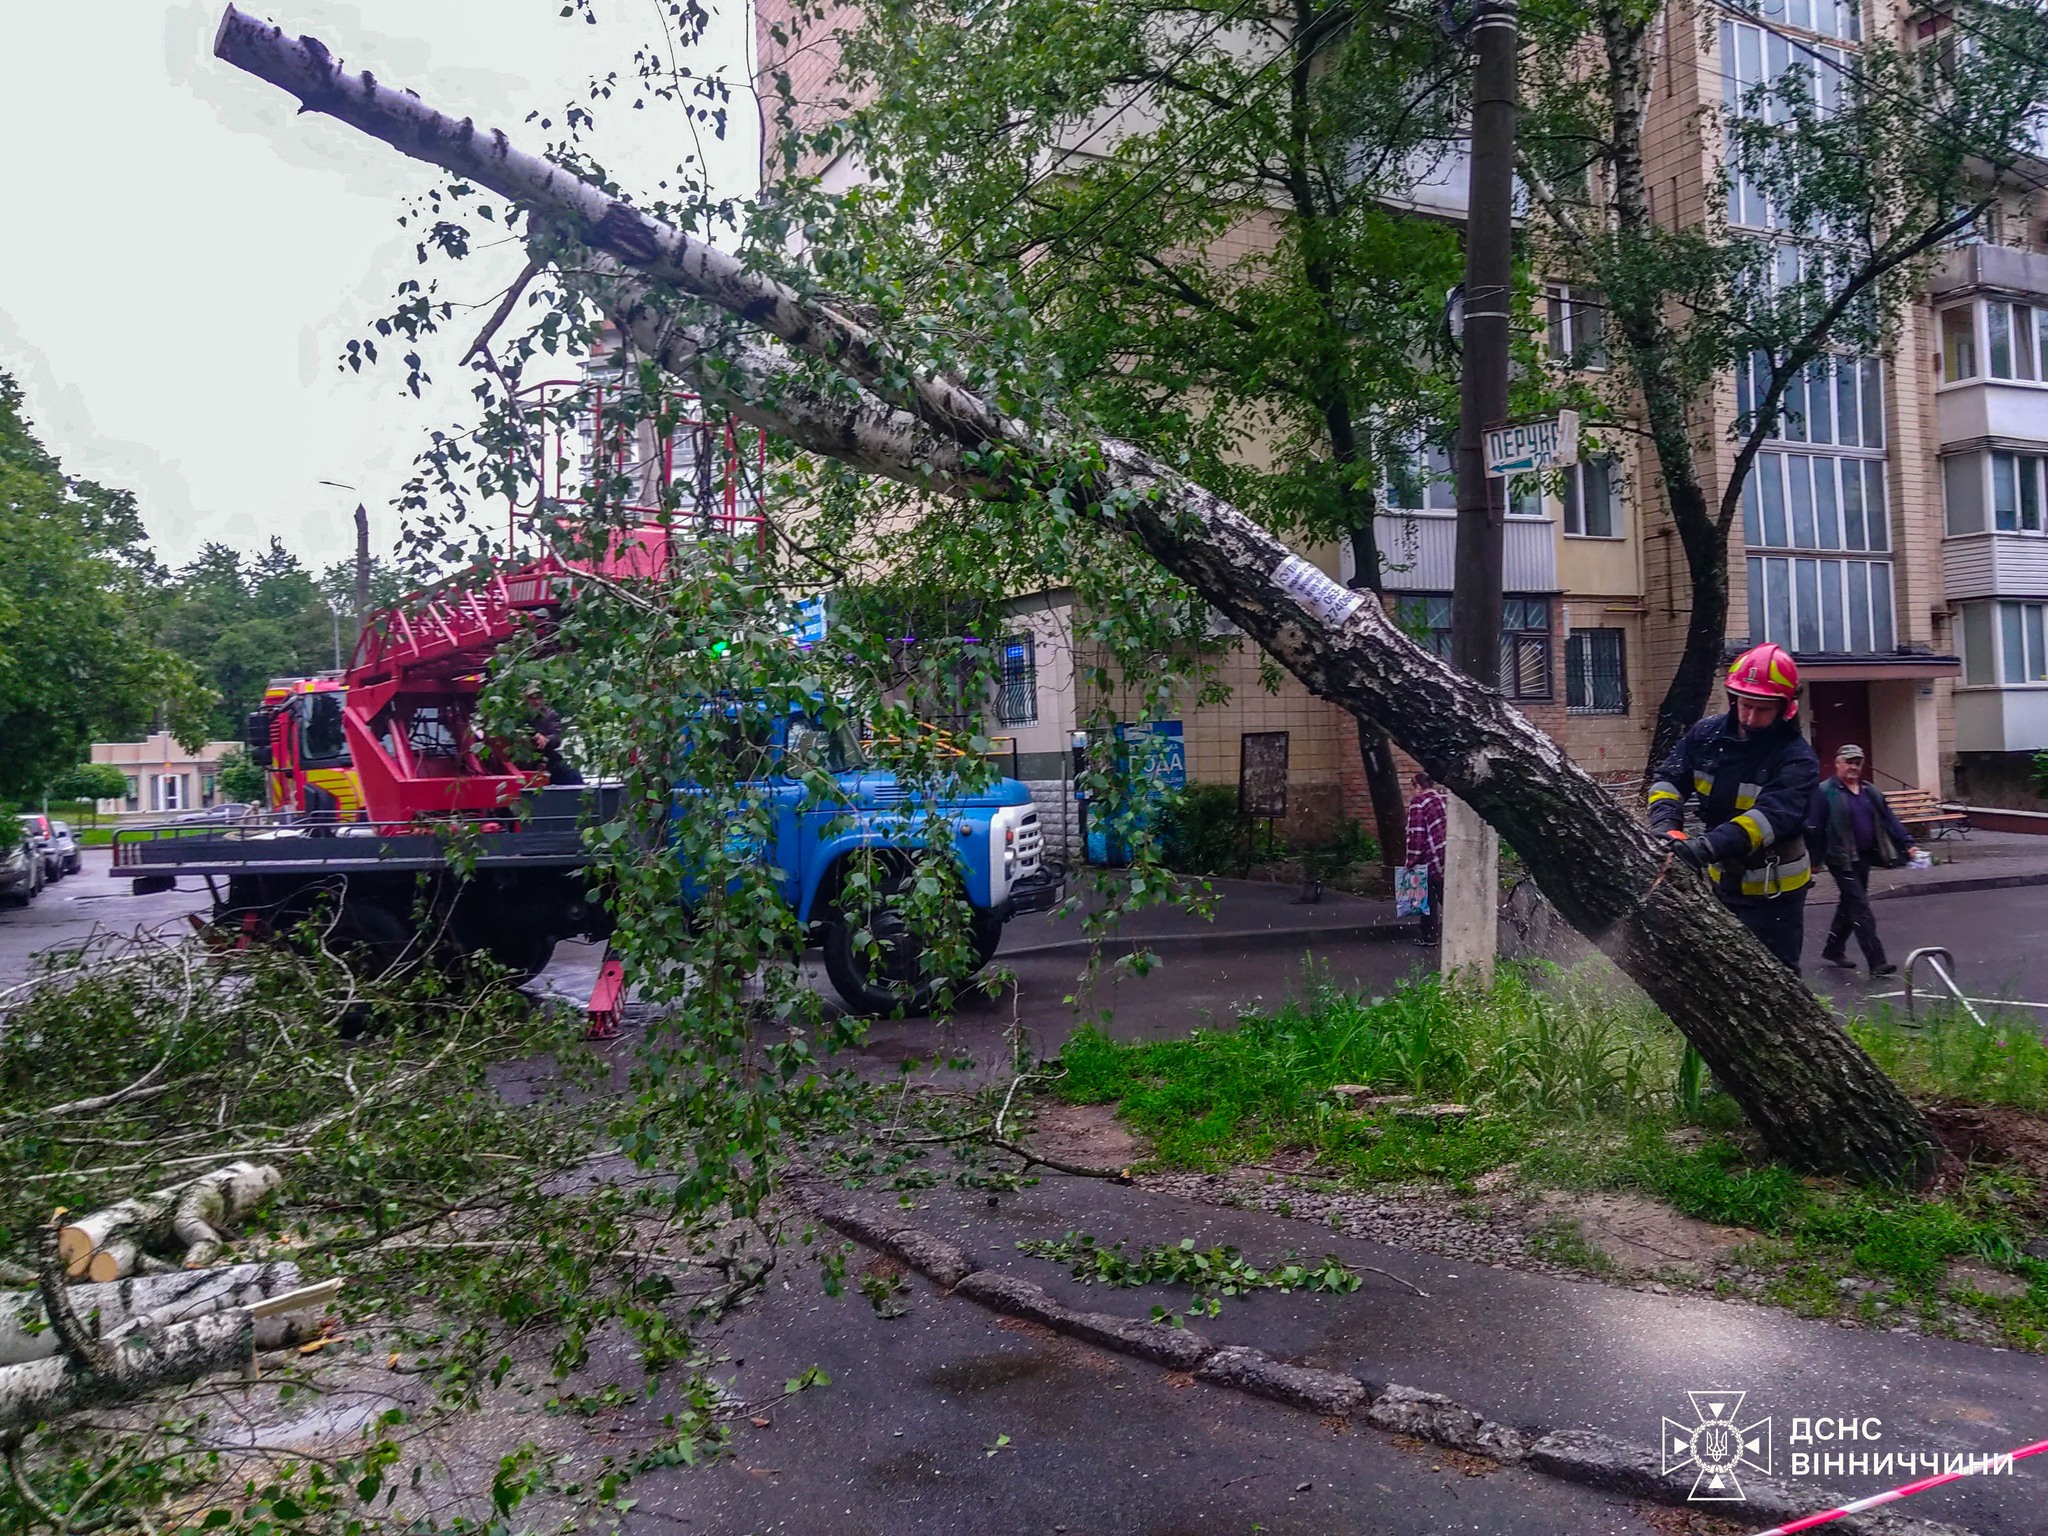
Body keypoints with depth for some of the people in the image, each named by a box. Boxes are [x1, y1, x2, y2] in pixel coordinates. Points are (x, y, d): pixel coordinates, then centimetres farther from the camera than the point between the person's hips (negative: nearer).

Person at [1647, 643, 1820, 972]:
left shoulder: (1797, 759, -19)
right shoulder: (1707, 734, -2)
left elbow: (1772, 815, -33)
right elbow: (1670, 780, -4)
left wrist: (1708, 847, -47)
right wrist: (1666, 824, -26)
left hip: (1772, 891, -6)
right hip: (1721, 879, 6)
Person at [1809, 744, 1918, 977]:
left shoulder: (1871, 792, 12)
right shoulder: (1824, 792, -10)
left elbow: (1890, 820, 11)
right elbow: (1814, 828, -11)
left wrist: (1907, 844, 0)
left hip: (1864, 858, 7)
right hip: (1842, 860, -7)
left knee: (1850, 905, 17)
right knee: (1861, 909, -10)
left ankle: (1833, 950, 32)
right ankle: (1876, 962, -12)